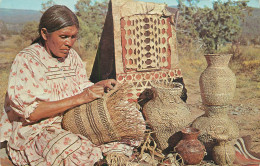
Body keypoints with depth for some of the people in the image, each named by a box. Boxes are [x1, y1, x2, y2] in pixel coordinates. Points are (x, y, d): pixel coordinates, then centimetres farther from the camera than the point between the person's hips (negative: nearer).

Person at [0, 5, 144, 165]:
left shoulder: (71, 55, 8)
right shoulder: (26, 60, -12)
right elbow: (30, 113, -20)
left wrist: (100, 85, -9)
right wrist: (79, 98, -24)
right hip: (38, 130, -5)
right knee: (73, 151, -36)